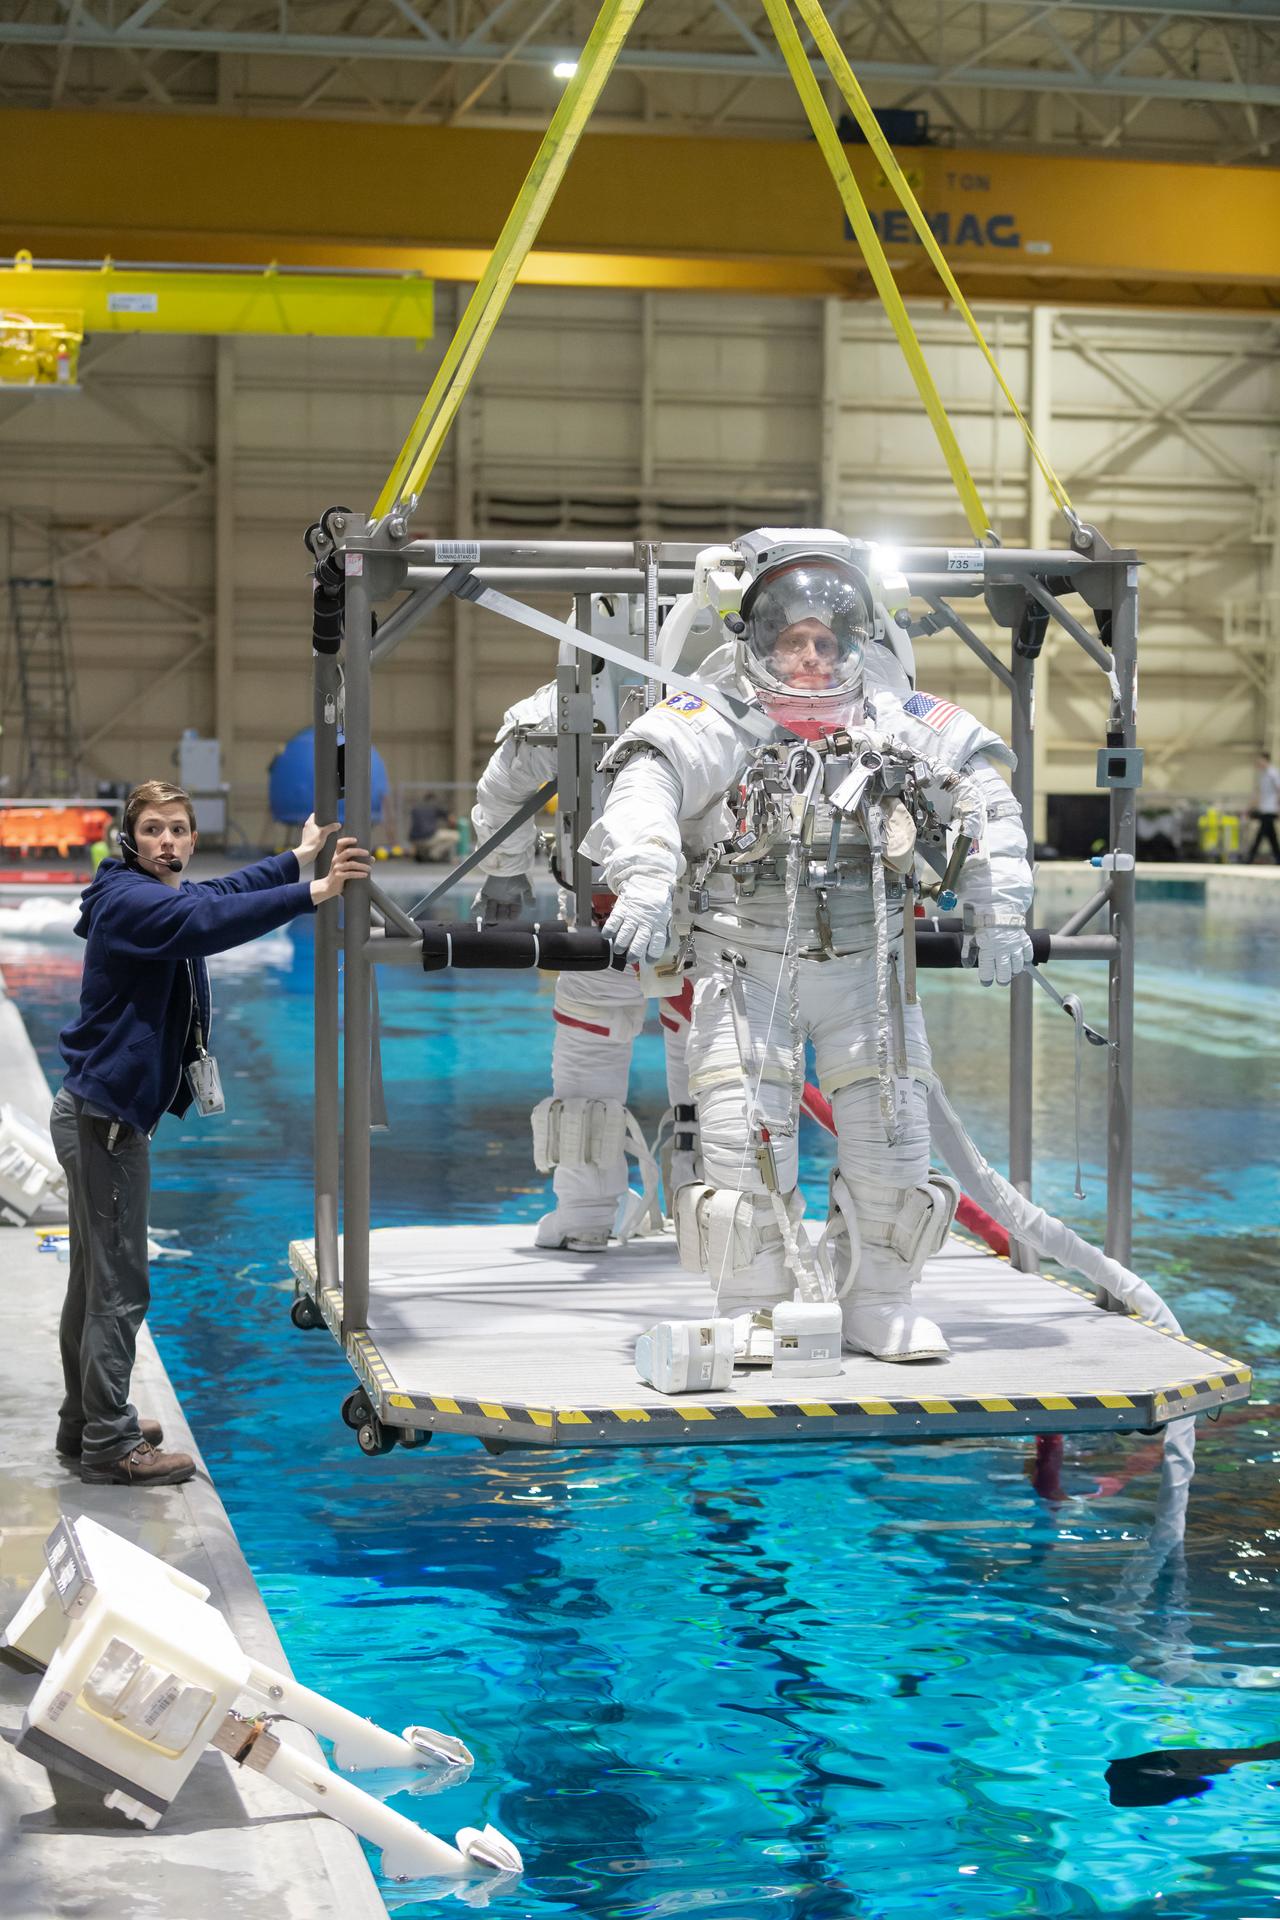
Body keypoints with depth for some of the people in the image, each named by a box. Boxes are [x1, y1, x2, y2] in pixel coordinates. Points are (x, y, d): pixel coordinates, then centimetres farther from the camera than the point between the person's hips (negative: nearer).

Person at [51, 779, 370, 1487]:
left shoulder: (165, 893, 10)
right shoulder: (129, 900, -20)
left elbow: (222, 891, 31)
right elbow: (207, 921, -38)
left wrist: (299, 857, 42)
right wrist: (313, 892, -40)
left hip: (101, 1115, 11)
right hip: (105, 1117, -11)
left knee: (95, 1280, 18)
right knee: (117, 1287, -6)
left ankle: (86, 1423, 30)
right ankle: (109, 1448, 0)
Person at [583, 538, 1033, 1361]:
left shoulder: (902, 721, 1)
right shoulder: (719, 720, -8)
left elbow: (986, 795, 7)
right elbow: (649, 775, -23)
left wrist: (999, 911, 3)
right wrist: (643, 880, -39)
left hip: (866, 963, 3)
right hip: (748, 962, -3)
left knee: (893, 1133, 3)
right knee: (747, 1139, -7)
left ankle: (879, 1303, 20)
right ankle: (751, 1310, 9)